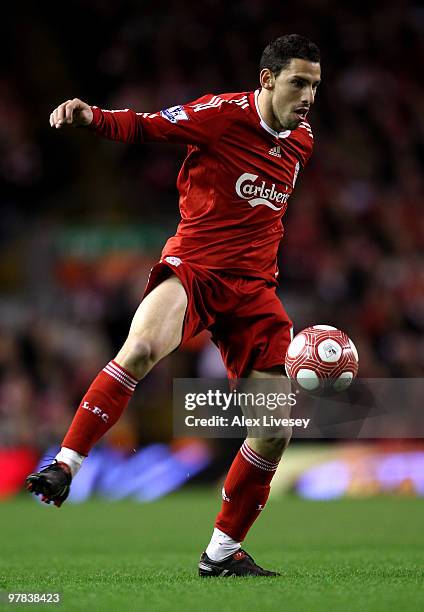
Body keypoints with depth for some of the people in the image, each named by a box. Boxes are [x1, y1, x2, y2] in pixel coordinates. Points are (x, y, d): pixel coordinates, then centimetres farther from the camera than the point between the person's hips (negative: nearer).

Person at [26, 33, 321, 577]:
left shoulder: (301, 140, 11)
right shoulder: (223, 113, -7)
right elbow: (145, 126, -6)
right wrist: (91, 117, -24)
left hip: (253, 287, 5)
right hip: (193, 267, -5)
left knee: (278, 428, -3)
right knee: (141, 348, -37)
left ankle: (222, 550, 12)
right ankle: (64, 465, -26)